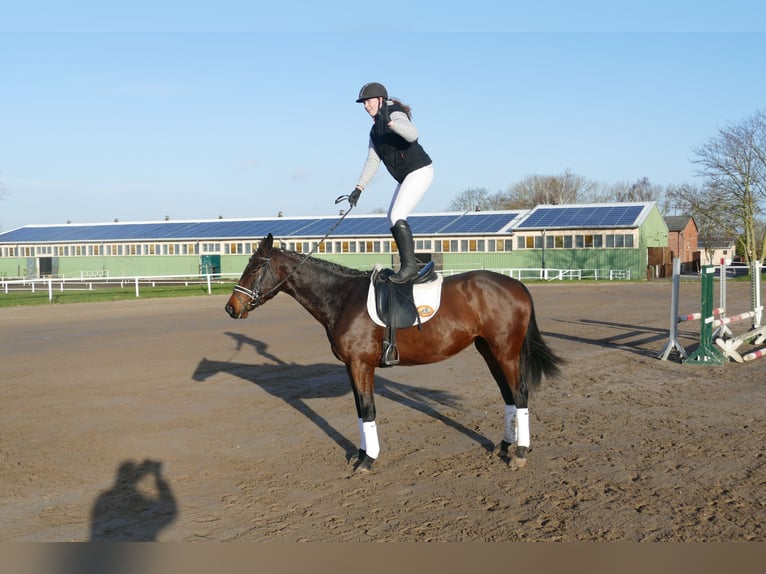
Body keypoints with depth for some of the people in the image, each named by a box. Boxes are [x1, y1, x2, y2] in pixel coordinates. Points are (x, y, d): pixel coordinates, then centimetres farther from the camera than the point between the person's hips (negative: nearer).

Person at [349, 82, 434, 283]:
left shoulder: (396, 115, -14)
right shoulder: (375, 131, 13)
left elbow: (412, 134, -36)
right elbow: (372, 162, 16)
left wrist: (390, 122, -49)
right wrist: (359, 188, 10)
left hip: (420, 171, -10)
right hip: (406, 177, 10)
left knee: (397, 216, -20)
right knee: (393, 221, 12)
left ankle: (409, 265, -18)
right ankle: (408, 266, 20)